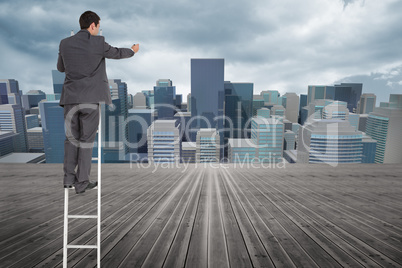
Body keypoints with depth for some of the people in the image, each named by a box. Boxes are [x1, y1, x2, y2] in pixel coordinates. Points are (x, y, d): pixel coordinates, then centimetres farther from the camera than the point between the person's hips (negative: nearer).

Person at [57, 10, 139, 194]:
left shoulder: (65, 43, 8)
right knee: (87, 140, 3)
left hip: (70, 98, 4)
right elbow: (117, 53, 15)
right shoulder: (98, 43, -3)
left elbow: (60, 68, 20)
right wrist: (133, 50, 34)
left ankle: (68, 178, 17)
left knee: (71, 138, 14)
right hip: (90, 100, -3)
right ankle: (82, 183, 9)